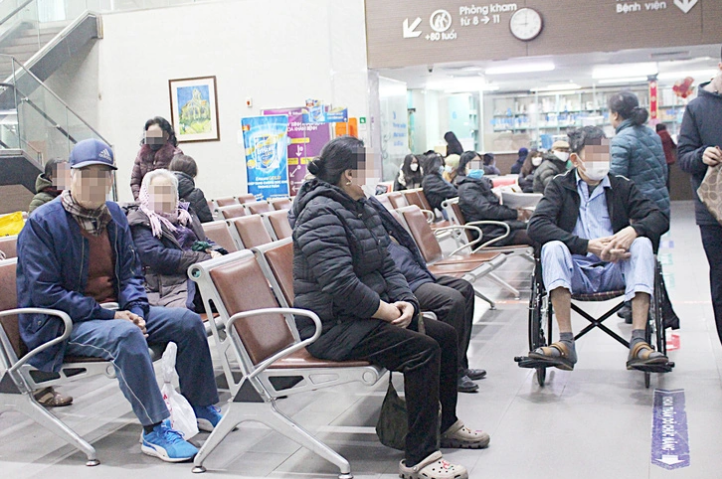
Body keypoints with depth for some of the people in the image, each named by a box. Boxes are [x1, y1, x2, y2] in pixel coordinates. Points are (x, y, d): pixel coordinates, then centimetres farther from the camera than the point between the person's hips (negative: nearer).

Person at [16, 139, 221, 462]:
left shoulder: (114, 216, 9)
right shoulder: (42, 223, -12)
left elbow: (129, 273, 14)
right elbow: (45, 293, -17)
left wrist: (135, 310, -8)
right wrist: (109, 316, -20)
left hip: (113, 313, 7)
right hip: (63, 326, -7)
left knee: (188, 322, -3)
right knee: (127, 336, -36)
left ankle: (201, 408, 10)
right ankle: (155, 431, -31)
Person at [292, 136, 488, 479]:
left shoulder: (360, 207, 13)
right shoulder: (321, 215, -19)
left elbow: (386, 266, 12)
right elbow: (341, 285, -27)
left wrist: (405, 301, -6)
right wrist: (390, 312, -19)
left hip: (363, 315, 10)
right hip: (331, 326, -10)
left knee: (445, 335, 6)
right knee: (423, 349, -24)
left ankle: (445, 425, 24)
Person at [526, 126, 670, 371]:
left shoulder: (623, 187, 15)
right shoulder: (560, 186, 8)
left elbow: (659, 218, 1)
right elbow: (536, 225, -10)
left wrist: (632, 230, -23)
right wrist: (588, 245, -21)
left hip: (614, 271, 2)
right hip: (575, 272, -1)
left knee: (642, 244, -25)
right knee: (553, 248, -29)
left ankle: (638, 343, -34)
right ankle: (566, 344, -36)